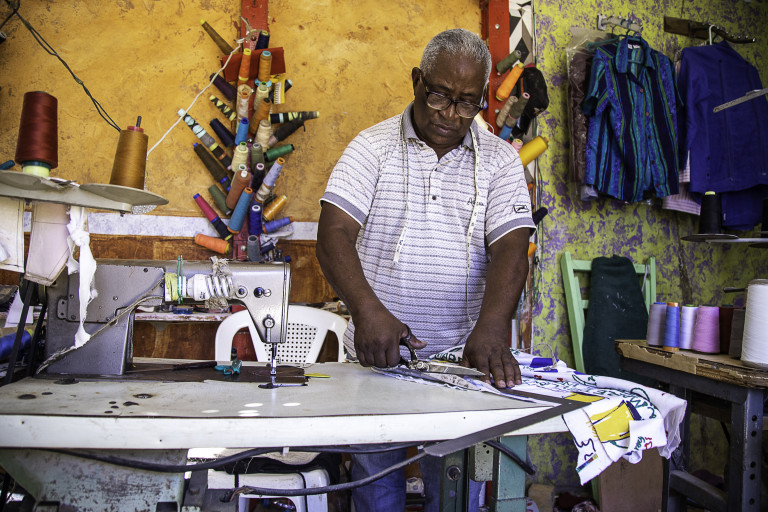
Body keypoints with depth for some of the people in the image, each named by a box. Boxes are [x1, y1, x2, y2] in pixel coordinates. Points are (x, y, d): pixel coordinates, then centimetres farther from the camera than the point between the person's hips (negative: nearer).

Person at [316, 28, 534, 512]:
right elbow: (334, 232, -11)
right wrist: (367, 309, -28)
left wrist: (491, 330, -24)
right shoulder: (373, 146, -1)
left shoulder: (500, 159, 3)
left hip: (460, 358, 1)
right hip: (376, 354, 0)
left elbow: (510, 248, -7)